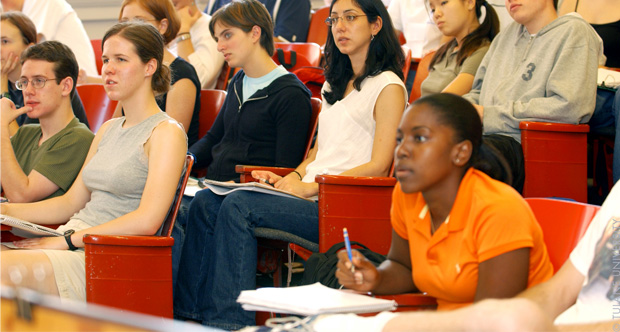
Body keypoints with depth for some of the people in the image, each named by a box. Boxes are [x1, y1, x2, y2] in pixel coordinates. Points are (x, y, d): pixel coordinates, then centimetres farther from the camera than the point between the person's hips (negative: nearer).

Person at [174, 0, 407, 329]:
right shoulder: (335, 84, 24)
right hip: (311, 194, 8)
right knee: (205, 202, -10)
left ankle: (227, 320, -26)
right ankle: (187, 311, -14)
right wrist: (292, 177, 4)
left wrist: (308, 187, -15)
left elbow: (378, 166, -10)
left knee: (239, 206, -26)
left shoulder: (388, 86, -2)